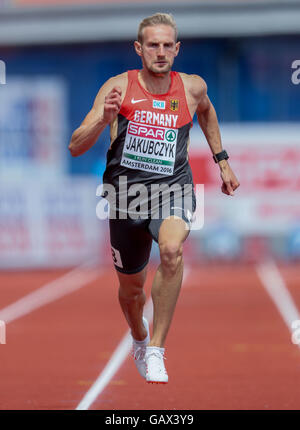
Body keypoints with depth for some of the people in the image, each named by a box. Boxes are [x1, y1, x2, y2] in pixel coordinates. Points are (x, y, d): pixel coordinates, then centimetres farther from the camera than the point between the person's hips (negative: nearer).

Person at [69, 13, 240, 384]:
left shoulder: (193, 87, -1)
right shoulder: (119, 86, -8)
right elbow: (76, 147, -12)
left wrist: (222, 161, 25)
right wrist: (104, 119, -30)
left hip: (173, 188, -1)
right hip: (126, 191, 1)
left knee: (171, 248, -35)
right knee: (131, 288, 16)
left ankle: (156, 351, -27)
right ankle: (139, 338, 52)